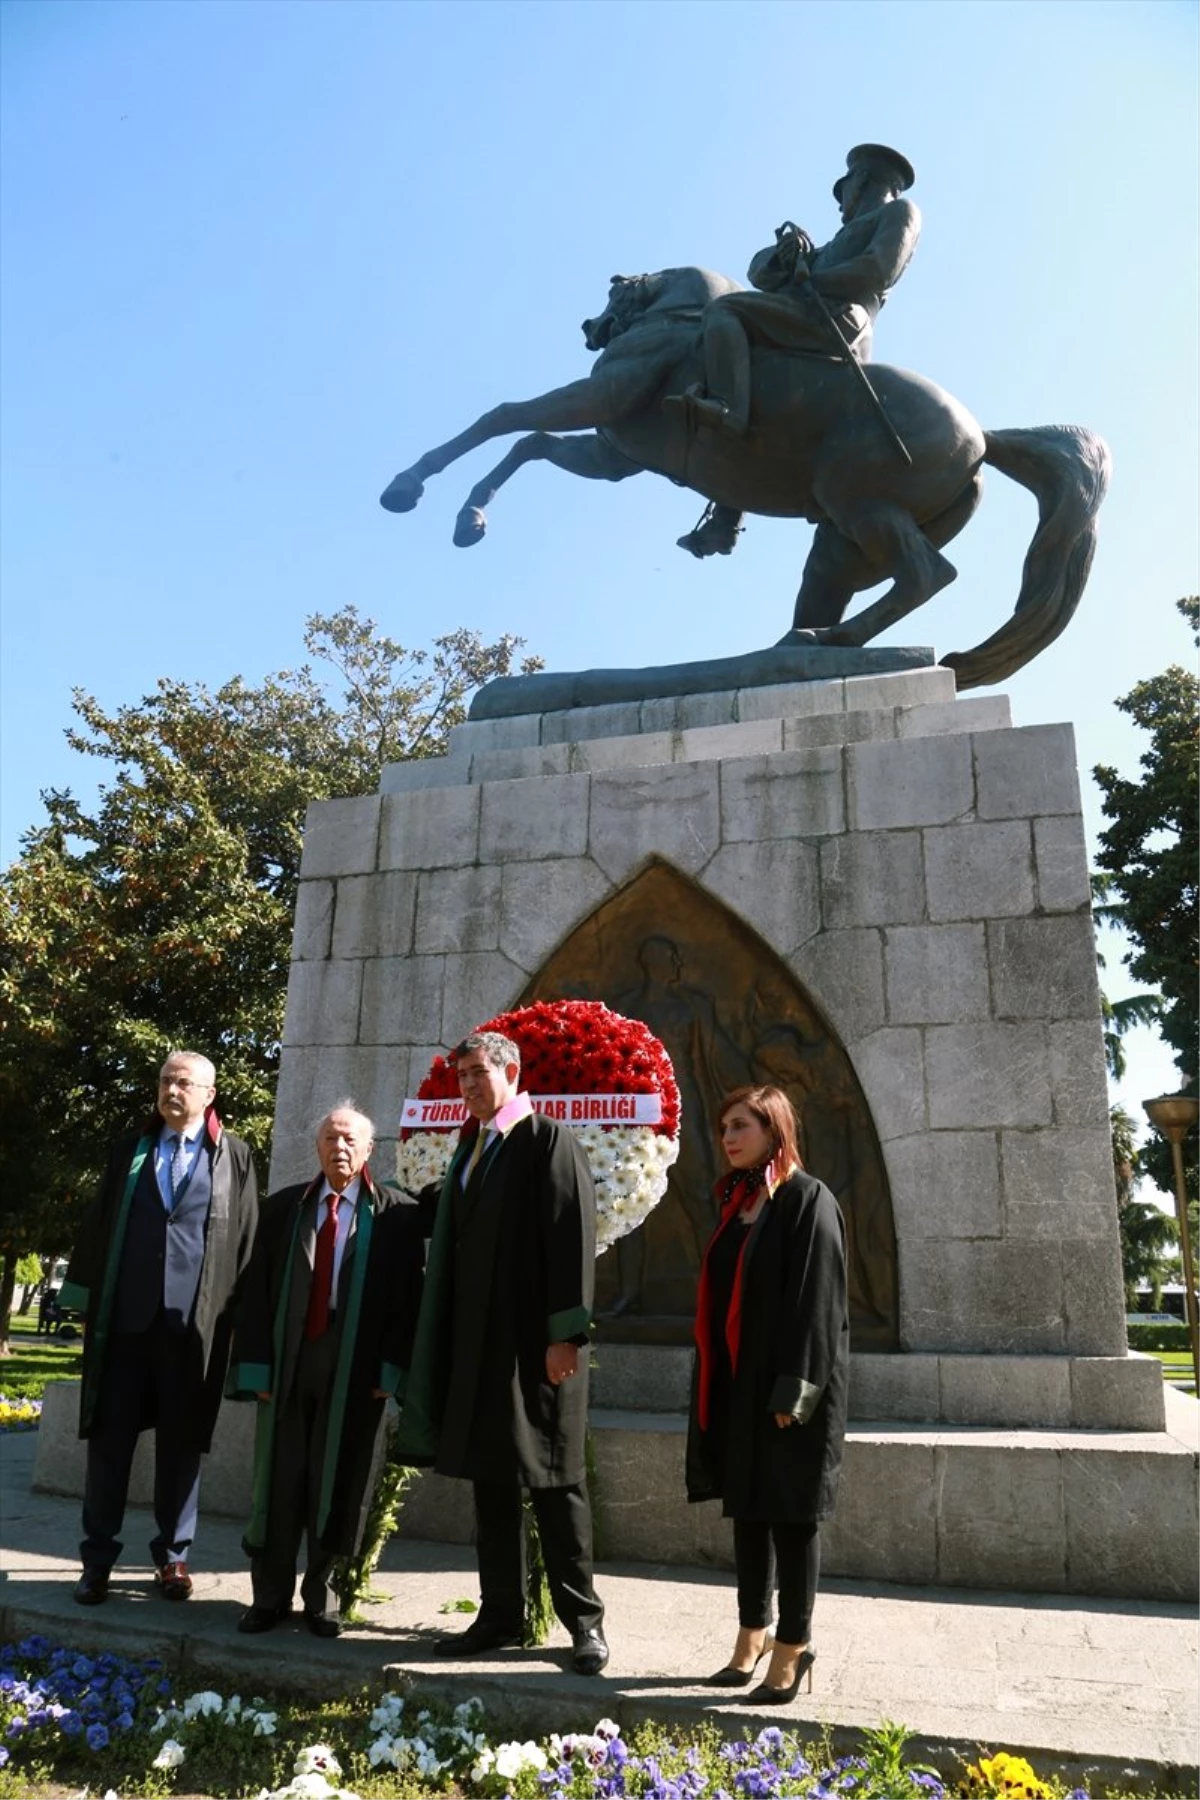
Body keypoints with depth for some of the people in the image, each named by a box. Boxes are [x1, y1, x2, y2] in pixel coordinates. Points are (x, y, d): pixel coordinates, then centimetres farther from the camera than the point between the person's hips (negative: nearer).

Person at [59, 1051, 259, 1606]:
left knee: (181, 1444, 9)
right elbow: (97, 1225, 12)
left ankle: (172, 1556, 22)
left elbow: (246, 1240, 3)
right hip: (124, 1317, 2)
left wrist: (237, 1316, 0)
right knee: (109, 1439, 7)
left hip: (193, 1323, -1)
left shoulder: (235, 1157, 3)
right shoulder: (129, 1149, 10)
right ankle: (98, 1558, 19)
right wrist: (85, 1296, 7)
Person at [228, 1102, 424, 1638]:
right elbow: (256, 1291, 4)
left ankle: (322, 1598, 25)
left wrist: (389, 1369, -9)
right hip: (287, 1366, 2)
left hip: (354, 1372, -1)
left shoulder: (395, 1216, -1)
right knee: (278, 1482, 9)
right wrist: (256, 1367, -2)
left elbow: (408, 1297, -3)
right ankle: (270, 1596, 25)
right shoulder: (281, 1207, 5)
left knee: (337, 1486, 7)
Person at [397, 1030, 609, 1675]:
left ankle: (583, 1620, 17)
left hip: (534, 1340, -7)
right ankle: (500, 1615, 25)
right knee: (490, 1481, 13)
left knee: (553, 1479, 3)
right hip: (476, 1342, 7)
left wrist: (566, 1333, -19)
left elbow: (573, 1239, -16)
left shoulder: (548, 1141, -10)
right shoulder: (471, 1145, 13)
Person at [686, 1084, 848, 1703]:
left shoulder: (808, 1200, -12)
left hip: (786, 1386, -7)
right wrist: (712, 1390, 13)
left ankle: (793, 1646, 16)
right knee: (747, 1510, 13)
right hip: (736, 1384, 7)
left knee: (789, 1514, 3)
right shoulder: (736, 1201, 10)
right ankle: (752, 1638, 26)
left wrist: (793, 1393, -18)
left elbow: (816, 1301, -16)